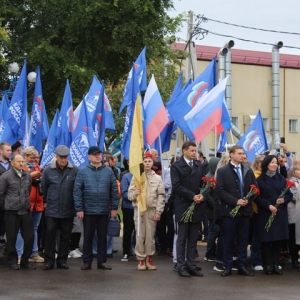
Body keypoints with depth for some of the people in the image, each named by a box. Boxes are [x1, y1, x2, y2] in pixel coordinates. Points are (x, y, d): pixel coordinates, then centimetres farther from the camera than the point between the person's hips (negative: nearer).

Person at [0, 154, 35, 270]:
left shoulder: (27, 175, 7)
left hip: (26, 211, 4)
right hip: (12, 212, -4)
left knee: (29, 237, 4)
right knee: (11, 238, 4)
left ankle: (25, 260, 18)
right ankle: (13, 261, 18)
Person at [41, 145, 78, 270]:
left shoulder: (74, 171, -6)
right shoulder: (48, 170, -3)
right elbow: (44, 188, 6)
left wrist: (75, 204, 3)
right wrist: (48, 201, 12)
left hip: (68, 210, 0)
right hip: (52, 210, 0)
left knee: (66, 236, 8)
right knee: (50, 235, 1)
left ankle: (62, 260, 18)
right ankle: (49, 260, 9)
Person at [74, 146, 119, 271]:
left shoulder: (108, 171, 4)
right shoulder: (83, 171, -2)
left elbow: (114, 190, 5)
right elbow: (77, 191, -4)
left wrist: (114, 207, 1)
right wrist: (79, 209, -9)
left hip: (104, 210, 2)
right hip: (88, 210, -2)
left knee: (102, 236, 9)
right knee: (88, 236, 6)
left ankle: (101, 261, 16)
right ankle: (87, 261, 14)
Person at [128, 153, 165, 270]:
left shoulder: (157, 178, 4)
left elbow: (161, 196, 2)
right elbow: (130, 195, 3)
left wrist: (158, 211, -4)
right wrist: (135, 193, -20)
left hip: (152, 210, 0)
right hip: (139, 209, 0)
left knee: (150, 235, 4)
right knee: (140, 235, 2)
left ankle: (149, 257, 14)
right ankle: (141, 259, 9)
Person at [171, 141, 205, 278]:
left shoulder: (199, 166, 13)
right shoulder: (176, 166, -3)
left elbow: (204, 183, 11)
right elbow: (176, 186, -12)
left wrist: (202, 195, -9)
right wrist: (192, 196, -17)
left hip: (197, 207, 5)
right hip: (183, 207, -5)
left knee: (193, 239, 7)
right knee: (182, 239, 1)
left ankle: (191, 265, 12)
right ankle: (181, 266, 5)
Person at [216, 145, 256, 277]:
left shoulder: (248, 171, 12)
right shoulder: (222, 171, -1)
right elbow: (220, 190, -9)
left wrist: (247, 200, -9)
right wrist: (235, 201, -16)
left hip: (245, 210, 4)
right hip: (230, 210, -4)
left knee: (243, 240, 7)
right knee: (228, 240, 2)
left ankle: (242, 266, 13)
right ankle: (227, 267, 8)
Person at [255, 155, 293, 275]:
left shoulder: (282, 179, 13)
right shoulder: (260, 180, 0)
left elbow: (290, 195, 12)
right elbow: (257, 197, -7)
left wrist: (284, 199, -10)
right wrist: (269, 206, -17)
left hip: (280, 214, 4)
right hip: (266, 214, -4)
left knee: (278, 239, 1)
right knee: (267, 239, -3)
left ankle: (275, 264, 7)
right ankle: (268, 265, 2)